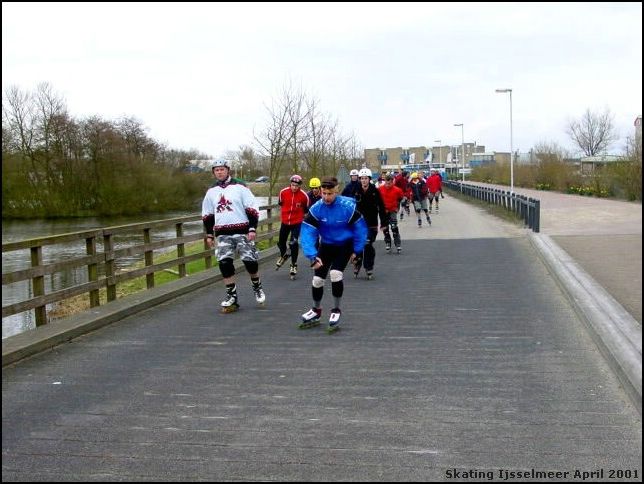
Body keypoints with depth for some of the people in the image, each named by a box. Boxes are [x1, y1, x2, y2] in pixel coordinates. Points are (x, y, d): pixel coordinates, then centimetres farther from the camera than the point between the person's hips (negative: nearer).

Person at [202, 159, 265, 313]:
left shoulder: (239, 187, -4)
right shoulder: (211, 191, 10)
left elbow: (252, 208, -7)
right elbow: (207, 215, 18)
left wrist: (252, 229, -12)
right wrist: (209, 234, 15)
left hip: (242, 231, -4)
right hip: (222, 234, 4)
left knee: (250, 261, -4)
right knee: (224, 264, -4)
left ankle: (257, 288, 23)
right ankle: (231, 297, 6)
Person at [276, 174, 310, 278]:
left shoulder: (304, 196, -16)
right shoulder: (283, 192, -11)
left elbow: (306, 209, 3)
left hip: (297, 222, -3)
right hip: (285, 221, 3)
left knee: (293, 243, -10)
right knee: (281, 242, 14)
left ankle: (294, 265, 5)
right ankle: (284, 256, 46)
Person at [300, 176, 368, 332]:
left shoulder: (348, 207, -24)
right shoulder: (316, 209, -19)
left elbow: (360, 227, -10)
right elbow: (307, 232, -20)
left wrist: (357, 250, -6)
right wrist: (312, 256, -32)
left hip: (345, 245, -3)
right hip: (326, 245, 3)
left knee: (335, 274, -22)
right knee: (317, 279, 1)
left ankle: (336, 311, -2)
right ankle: (316, 312, 26)